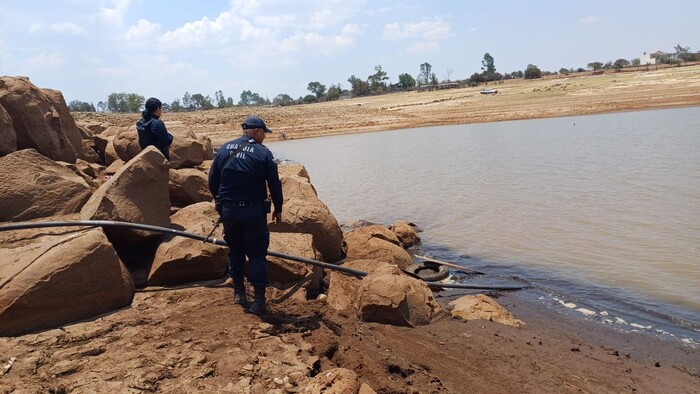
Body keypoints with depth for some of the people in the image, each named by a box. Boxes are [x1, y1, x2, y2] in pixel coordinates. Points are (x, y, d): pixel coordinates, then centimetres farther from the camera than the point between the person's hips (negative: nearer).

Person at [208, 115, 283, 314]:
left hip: (228, 210, 4)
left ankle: (239, 293, 28)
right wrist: (278, 209, 8)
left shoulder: (224, 149, 4)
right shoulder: (263, 153, -8)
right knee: (257, 255, 3)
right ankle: (259, 301, 3)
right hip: (253, 211, -4)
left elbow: (212, 181, 8)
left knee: (235, 251, 19)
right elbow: (275, 184, -5)